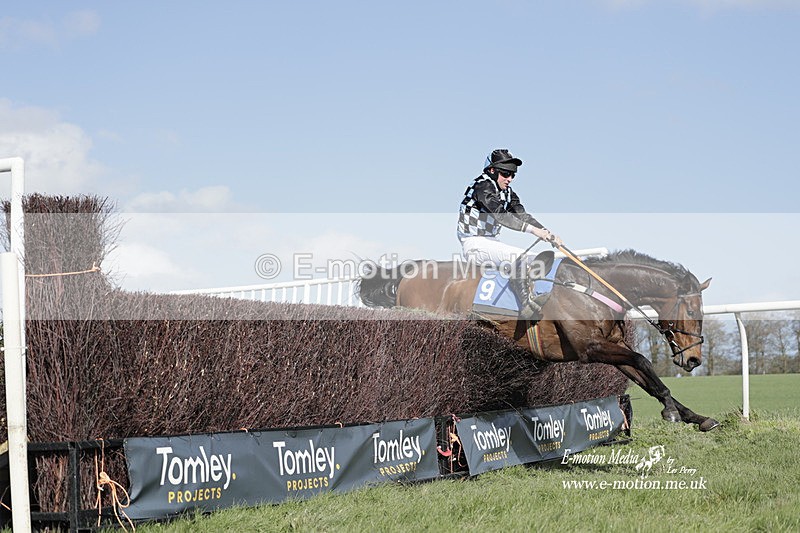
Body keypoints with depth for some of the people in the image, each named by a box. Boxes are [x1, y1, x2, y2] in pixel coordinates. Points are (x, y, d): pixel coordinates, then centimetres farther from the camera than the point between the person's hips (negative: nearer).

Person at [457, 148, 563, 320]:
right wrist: (533, 230, -39)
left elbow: (522, 215, 2)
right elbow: (501, 216, -31)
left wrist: (548, 233, -13)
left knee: (530, 260, 0)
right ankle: (527, 306, -25)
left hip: (491, 241, 9)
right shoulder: (483, 187, -17)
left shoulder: (508, 193, 11)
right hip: (474, 243, -9)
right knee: (518, 256, -24)